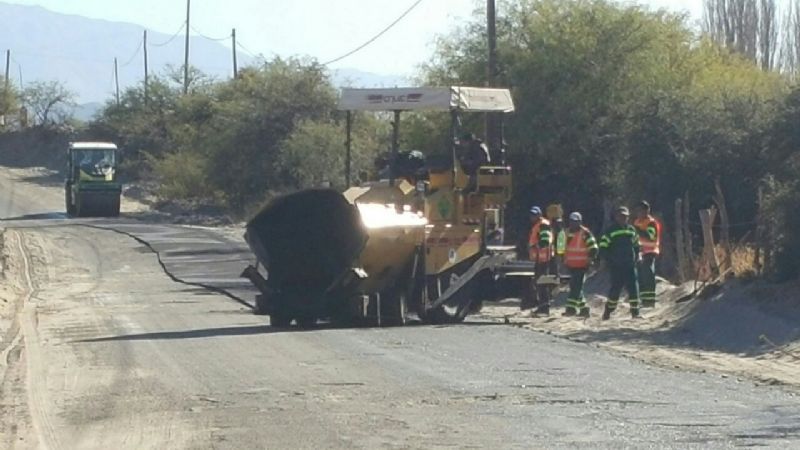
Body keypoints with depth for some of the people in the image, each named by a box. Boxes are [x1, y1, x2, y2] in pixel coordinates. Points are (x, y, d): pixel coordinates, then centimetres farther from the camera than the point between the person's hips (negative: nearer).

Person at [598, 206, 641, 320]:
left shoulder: (632, 230, 13)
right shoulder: (610, 231, -1)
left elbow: (636, 245, 24)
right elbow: (603, 248, -1)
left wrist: (636, 258, 11)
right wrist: (610, 260, -9)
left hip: (630, 266, 4)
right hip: (616, 267, -4)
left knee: (633, 289, -5)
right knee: (616, 289, -5)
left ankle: (635, 312, -1)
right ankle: (608, 312, 9)